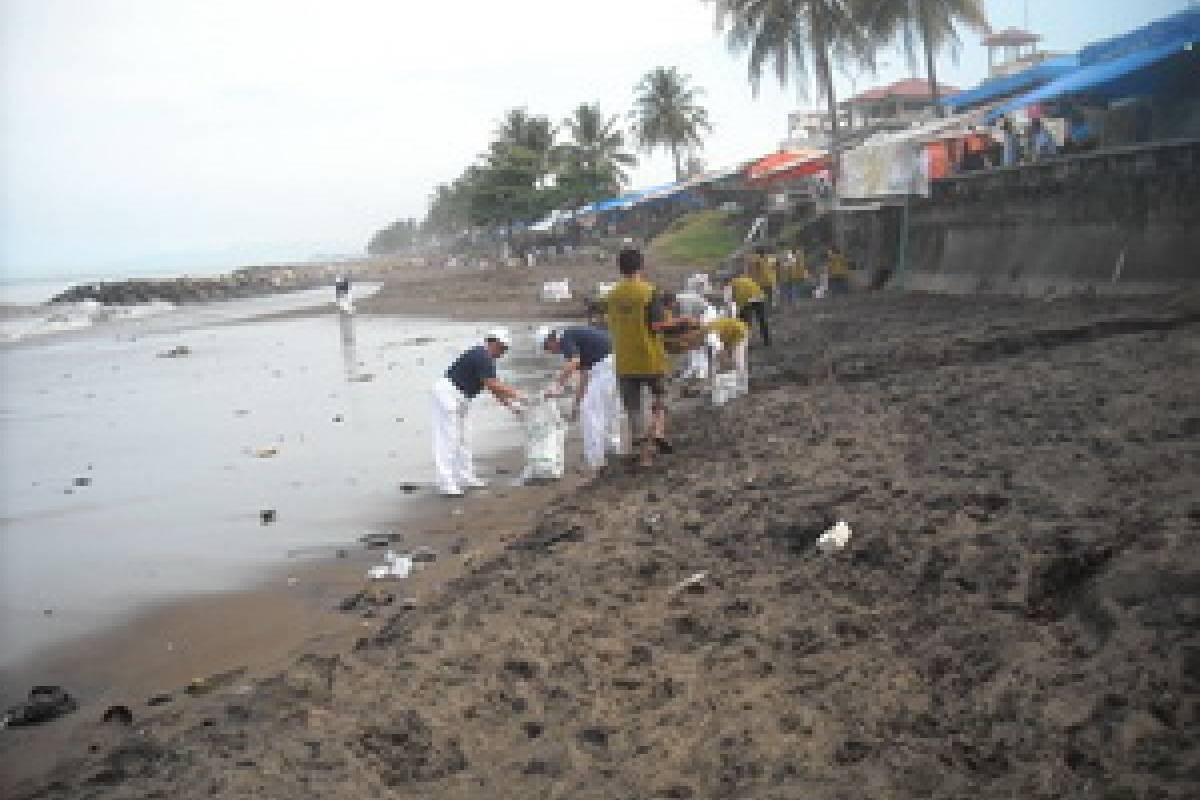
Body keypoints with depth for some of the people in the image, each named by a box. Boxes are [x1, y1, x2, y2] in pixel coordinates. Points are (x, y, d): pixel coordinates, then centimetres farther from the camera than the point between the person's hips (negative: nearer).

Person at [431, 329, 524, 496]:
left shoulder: (483, 357, 15)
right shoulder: (482, 357, -16)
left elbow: (493, 387, 19)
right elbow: (493, 385, -22)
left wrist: (509, 404, 13)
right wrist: (515, 394, -10)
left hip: (457, 399, 11)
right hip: (448, 394, -11)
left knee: (462, 440, 14)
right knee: (447, 441, -8)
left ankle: (466, 478, 20)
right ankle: (446, 484, -7)